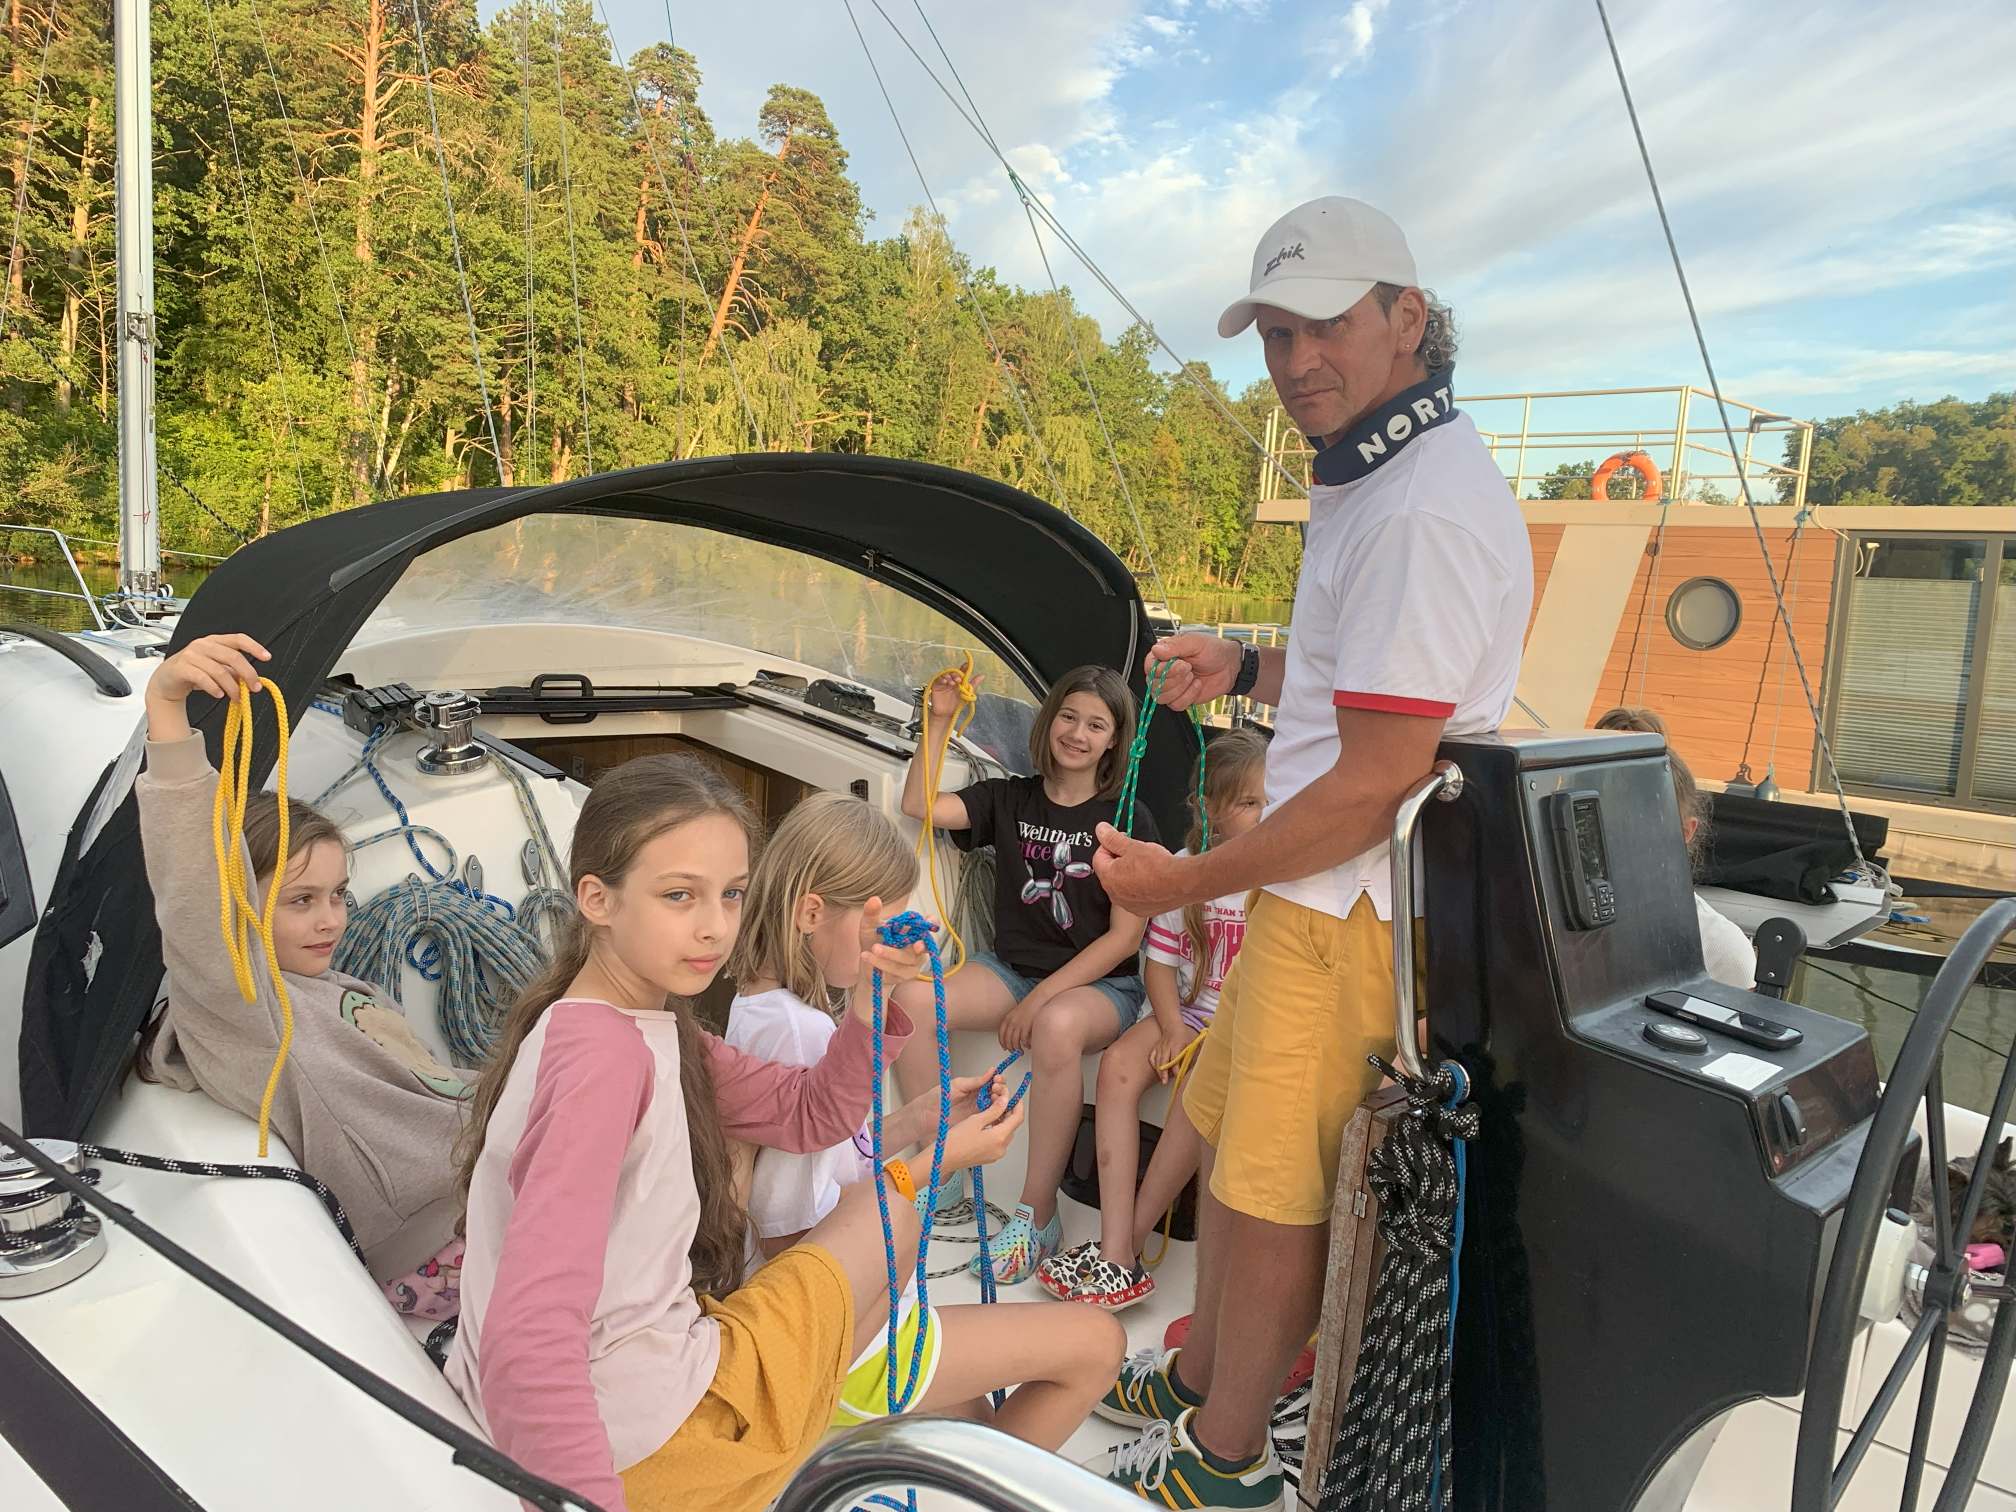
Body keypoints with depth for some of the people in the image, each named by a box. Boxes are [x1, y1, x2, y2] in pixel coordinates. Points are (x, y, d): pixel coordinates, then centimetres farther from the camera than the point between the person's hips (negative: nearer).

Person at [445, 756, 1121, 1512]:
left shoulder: (652, 1026, 2)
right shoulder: (602, 1052, -28)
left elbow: (810, 1115, 5)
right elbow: (526, 1347, -36)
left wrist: (872, 994, -12)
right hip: (650, 1435, -9)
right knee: (889, 1214, 6)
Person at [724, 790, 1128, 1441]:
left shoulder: (750, 1009, 2)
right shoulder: (801, 1033, -28)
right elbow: (790, 1235, -27)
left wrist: (915, 1120, 2)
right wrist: (937, 1161, -19)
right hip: (842, 1351, -9)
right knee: (1096, 1343, 4)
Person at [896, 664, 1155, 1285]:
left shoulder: (1127, 820, -5)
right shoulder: (1011, 799, 7)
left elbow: (1125, 937, -9)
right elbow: (919, 804, -1)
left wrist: (1042, 999, -16)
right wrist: (940, 721, -7)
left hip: (1101, 984, -4)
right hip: (1012, 969, 4)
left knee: (1057, 1029, -39)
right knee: (911, 998, -23)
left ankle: (1037, 1215, -22)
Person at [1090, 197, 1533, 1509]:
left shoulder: (1423, 513, -22)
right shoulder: (1380, 479, 14)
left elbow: (1378, 779, -24)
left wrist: (1189, 880, -15)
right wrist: (1245, 669, 11)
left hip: (1353, 914, -11)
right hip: (1323, 896, 11)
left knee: (1273, 1191, 4)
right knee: (1229, 1133, 22)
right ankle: (1199, 1371, 43)